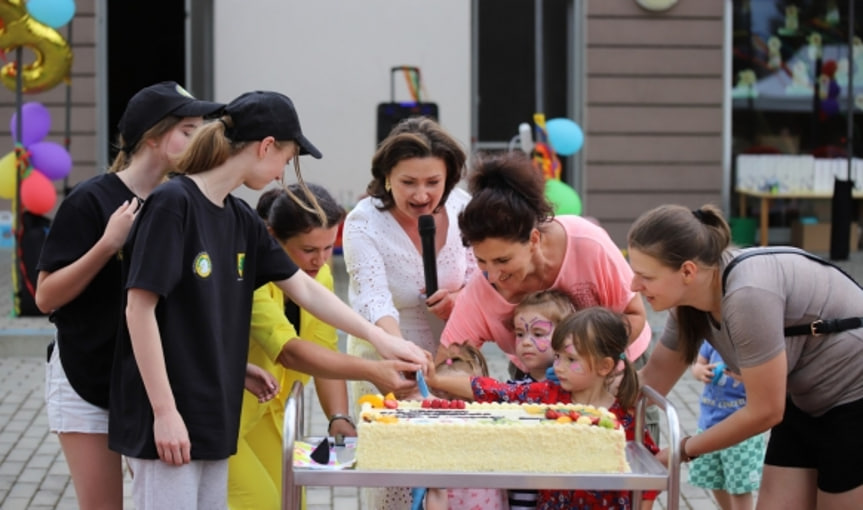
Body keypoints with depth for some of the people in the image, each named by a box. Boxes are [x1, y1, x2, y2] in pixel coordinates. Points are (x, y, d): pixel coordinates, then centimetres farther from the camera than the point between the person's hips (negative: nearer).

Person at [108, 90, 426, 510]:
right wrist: (164, 411, -18)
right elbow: (140, 310, -16)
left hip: (212, 420, 8)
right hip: (168, 421, -8)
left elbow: (304, 289, 19)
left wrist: (378, 337, 18)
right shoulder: (172, 204, -14)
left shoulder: (242, 220, 10)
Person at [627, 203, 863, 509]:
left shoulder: (746, 295, -32)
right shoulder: (690, 300, -6)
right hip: (808, 401, 8)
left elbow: (765, 411, -24)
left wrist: (684, 450, -11)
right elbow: (652, 379, 7)